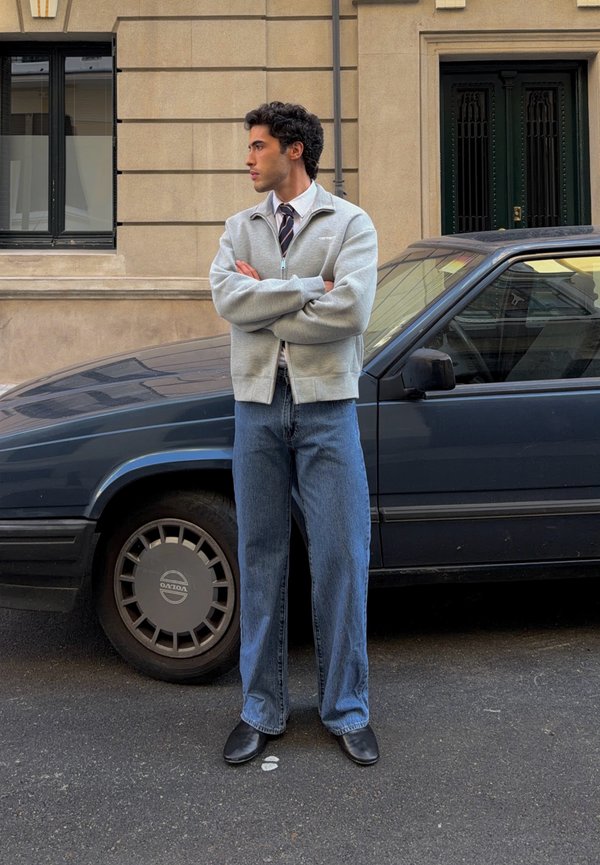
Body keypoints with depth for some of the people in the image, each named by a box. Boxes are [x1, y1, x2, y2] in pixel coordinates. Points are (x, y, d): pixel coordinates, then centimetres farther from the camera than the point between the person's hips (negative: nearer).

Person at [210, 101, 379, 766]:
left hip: (325, 407, -3)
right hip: (257, 405, 3)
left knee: (340, 558, 0)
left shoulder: (350, 223, 1)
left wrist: (264, 302, -9)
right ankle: (262, 710, 19)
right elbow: (227, 297, -8)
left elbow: (350, 311, -16)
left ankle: (346, 711, 15)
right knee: (261, 558, 8)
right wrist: (311, 288, -12)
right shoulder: (241, 228, 12)